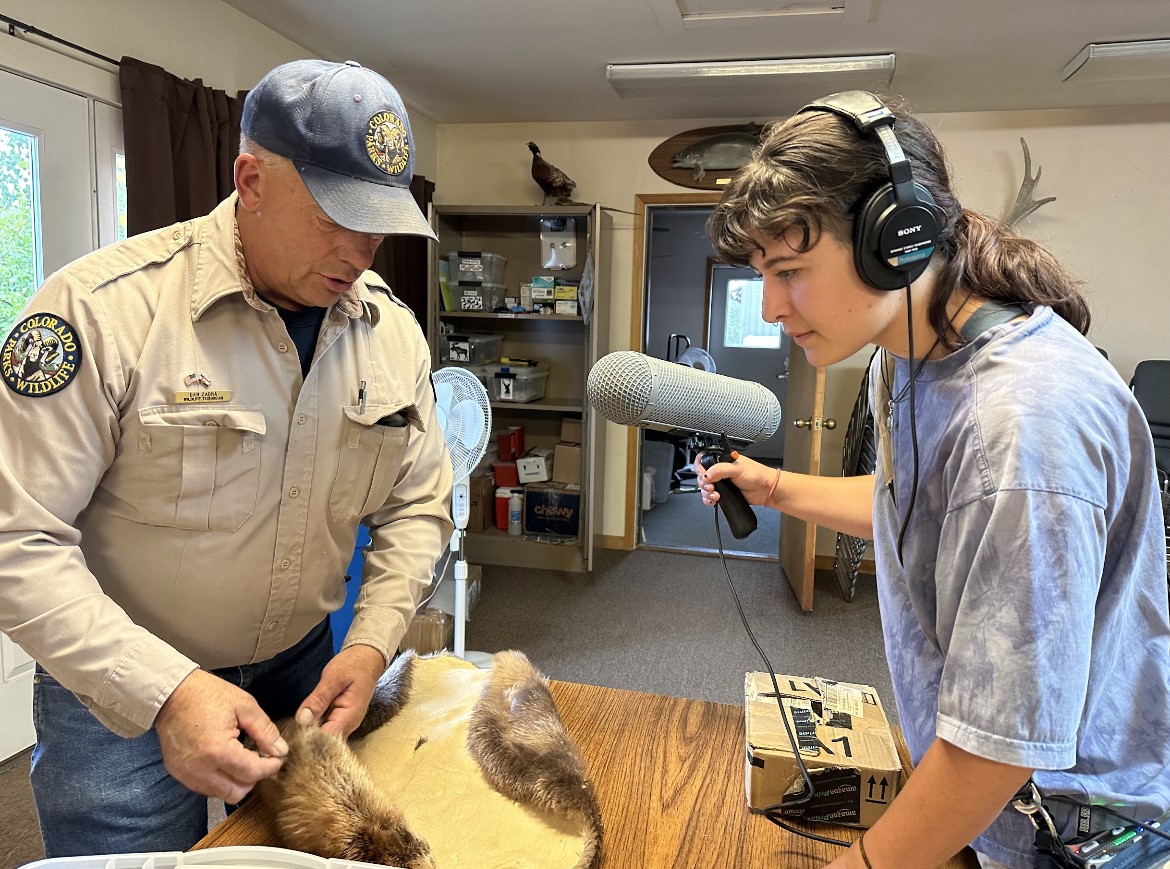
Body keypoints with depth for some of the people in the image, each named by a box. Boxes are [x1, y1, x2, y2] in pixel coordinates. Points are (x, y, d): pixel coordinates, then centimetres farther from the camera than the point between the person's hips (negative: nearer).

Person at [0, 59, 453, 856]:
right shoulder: (103, 308, -21)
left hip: (303, 674, 5)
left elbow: (417, 506, 1)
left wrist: (373, 644, -12)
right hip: (118, 694, -4)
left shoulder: (391, 328, -7)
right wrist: (163, 690, -28)